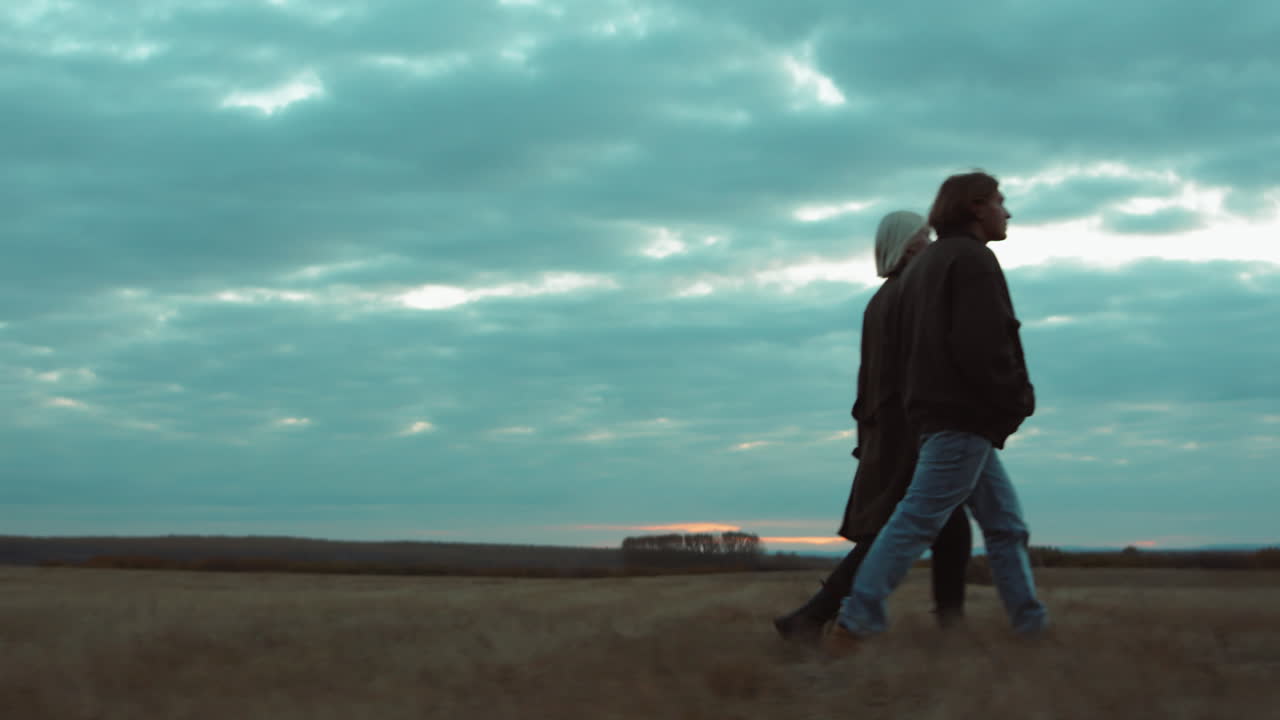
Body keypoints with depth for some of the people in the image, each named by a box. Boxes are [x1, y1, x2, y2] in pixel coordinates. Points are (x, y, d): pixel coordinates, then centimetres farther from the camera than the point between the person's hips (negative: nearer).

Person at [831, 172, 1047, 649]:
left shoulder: (926, 264, 22)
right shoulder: (973, 259, -9)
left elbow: (909, 345, 20)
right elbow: (981, 346, -20)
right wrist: (1017, 399, -8)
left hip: (934, 410, 10)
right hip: (964, 416, -10)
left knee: (1005, 521, 12)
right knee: (918, 520, -11)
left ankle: (1031, 624, 13)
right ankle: (856, 622, -12)